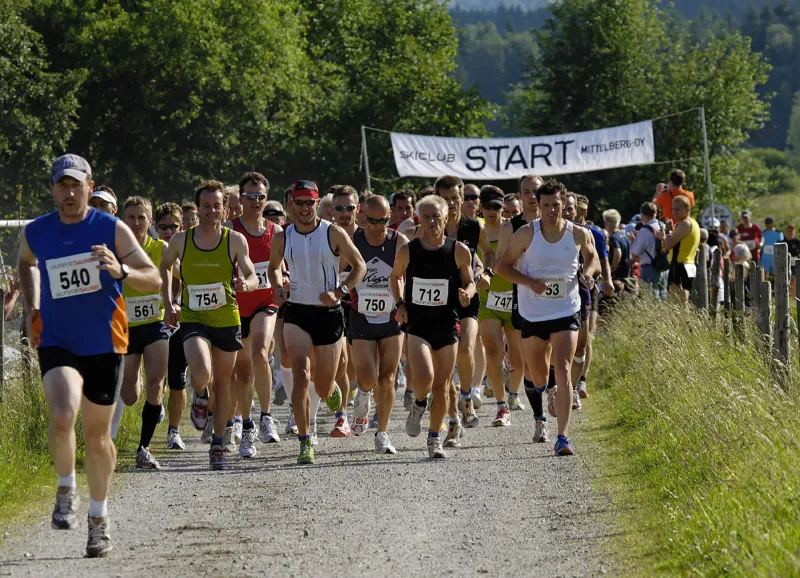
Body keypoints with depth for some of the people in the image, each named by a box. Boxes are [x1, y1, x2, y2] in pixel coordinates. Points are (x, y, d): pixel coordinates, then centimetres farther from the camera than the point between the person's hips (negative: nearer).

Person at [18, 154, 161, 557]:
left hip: (104, 345, 0)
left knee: (97, 436, 9)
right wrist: (32, 307, 14)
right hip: (57, 343, 0)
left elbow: (153, 280, -8)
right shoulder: (34, 233, 0)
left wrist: (121, 271, -28)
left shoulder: (112, 230, -6)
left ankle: (99, 519, 27)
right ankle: (66, 489, -1)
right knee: (62, 417, -26)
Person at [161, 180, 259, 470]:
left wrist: (246, 284, -28)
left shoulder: (235, 240, -3)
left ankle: (219, 443, 26)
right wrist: (169, 302, 9)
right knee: (201, 374, -25)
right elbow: (165, 267, 18)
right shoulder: (181, 240, -1)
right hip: (192, 319, -1)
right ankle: (200, 397, 12)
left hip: (227, 319, 1)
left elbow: (253, 277, -5)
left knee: (222, 382, 10)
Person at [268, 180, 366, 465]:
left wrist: (339, 292, -15)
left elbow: (359, 266, 0)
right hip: (296, 313, 1)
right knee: (301, 375, -19)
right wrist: (278, 287, -2)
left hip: (329, 313, -1)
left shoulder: (334, 234, -6)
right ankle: (305, 442, -14)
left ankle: (332, 388, 47)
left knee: (323, 390, 7)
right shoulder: (282, 238, 1)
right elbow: (274, 266, 20)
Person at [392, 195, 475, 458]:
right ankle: (418, 405, 13)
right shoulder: (407, 251, -3)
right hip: (417, 325, -1)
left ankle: (435, 437, 23)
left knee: (441, 385, 6)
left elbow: (469, 282, 9)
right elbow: (395, 276, 17)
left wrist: (467, 294, -13)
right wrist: (400, 304, 4)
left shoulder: (459, 251, -4)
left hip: (447, 325, 1)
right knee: (424, 377, -21)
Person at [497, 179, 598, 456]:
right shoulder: (526, 234, -7)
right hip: (533, 313, 1)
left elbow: (592, 258, 16)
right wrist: (530, 282, -17)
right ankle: (542, 385, 54)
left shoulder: (579, 234, -3)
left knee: (563, 370, -17)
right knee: (537, 377, 12)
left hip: (566, 312, -1)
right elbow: (503, 267, -1)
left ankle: (562, 437, -18)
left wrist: (588, 271, -8)